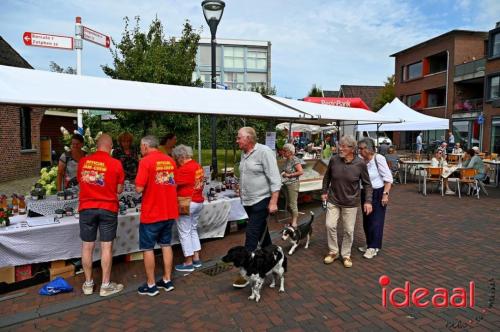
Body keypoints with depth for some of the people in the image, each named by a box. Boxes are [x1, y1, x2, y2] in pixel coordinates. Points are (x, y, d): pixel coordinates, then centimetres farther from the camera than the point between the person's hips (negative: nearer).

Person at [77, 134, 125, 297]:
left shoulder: (83, 161, -1)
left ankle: (88, 284, 23)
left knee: (87, 247, 11)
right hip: (108, 209, -3)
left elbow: (80, 182, 13)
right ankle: (105, 285, 13)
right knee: (106, 247, 5)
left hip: (86, 208, 3)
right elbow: (119, 190, -3)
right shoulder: (116, 164, -9)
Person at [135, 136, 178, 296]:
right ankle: (167, 280, 23)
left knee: (148, 248, 7)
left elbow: (139, 188, -18)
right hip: (170, 211, 6)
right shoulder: (170, 160, 5)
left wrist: (138, 183, 2)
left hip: (151, 213, -6)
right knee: (166, 244, 16)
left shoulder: (146, 161, -14)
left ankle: (151, 285, 16)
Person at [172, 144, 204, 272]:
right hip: (198, 202, 9)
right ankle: (196, 259, 24)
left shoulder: (184, 169, -18)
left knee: (184, 233, 3)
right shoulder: (198, 166, 9)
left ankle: (188, 263, 11)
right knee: (193, 230, 19)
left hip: (187, 204, -9)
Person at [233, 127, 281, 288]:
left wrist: (273, 202, -22)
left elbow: (275, 179, -18)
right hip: (248, 202, 8)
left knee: (252, 235, -8)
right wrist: (241, 193, 17)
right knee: (261, 233, 19)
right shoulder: (244, 154, 10)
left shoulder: (264, 152, -15)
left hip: (261, 201, -8)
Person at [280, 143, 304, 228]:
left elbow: (301, 172, -20)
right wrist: (283, 173, 6)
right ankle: (295, 215, 28)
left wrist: (289, 175, -18)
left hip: (293, 184, -9)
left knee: (293, 204, -3)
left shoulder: (295, 160, -14)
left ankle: (294, 223, 5)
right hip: (287, 184, 9)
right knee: (289, 203, 14)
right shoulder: (286, 160, 11)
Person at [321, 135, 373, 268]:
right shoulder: (334, 160, -9)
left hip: (350, 203, -1)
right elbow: (327, 177, 9)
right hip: (333, 200, 2)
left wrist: (368, 201, -8)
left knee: (349, 230, 6)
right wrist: (324, 192, 11)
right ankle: (333, 252, 23)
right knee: (330, 225, 1)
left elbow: (367, 184, -3)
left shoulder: (360, 163, -13)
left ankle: (346, 255, 26)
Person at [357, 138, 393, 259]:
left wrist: (385, 194, -18)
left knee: (376, 220, 1)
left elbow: (388, 178, -14)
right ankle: (370, 244, 29)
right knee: (366, 220, 13)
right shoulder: (360, 160, -4)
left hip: (378, 193, -6)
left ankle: (373, 247, 11)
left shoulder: (378, 158, -17)